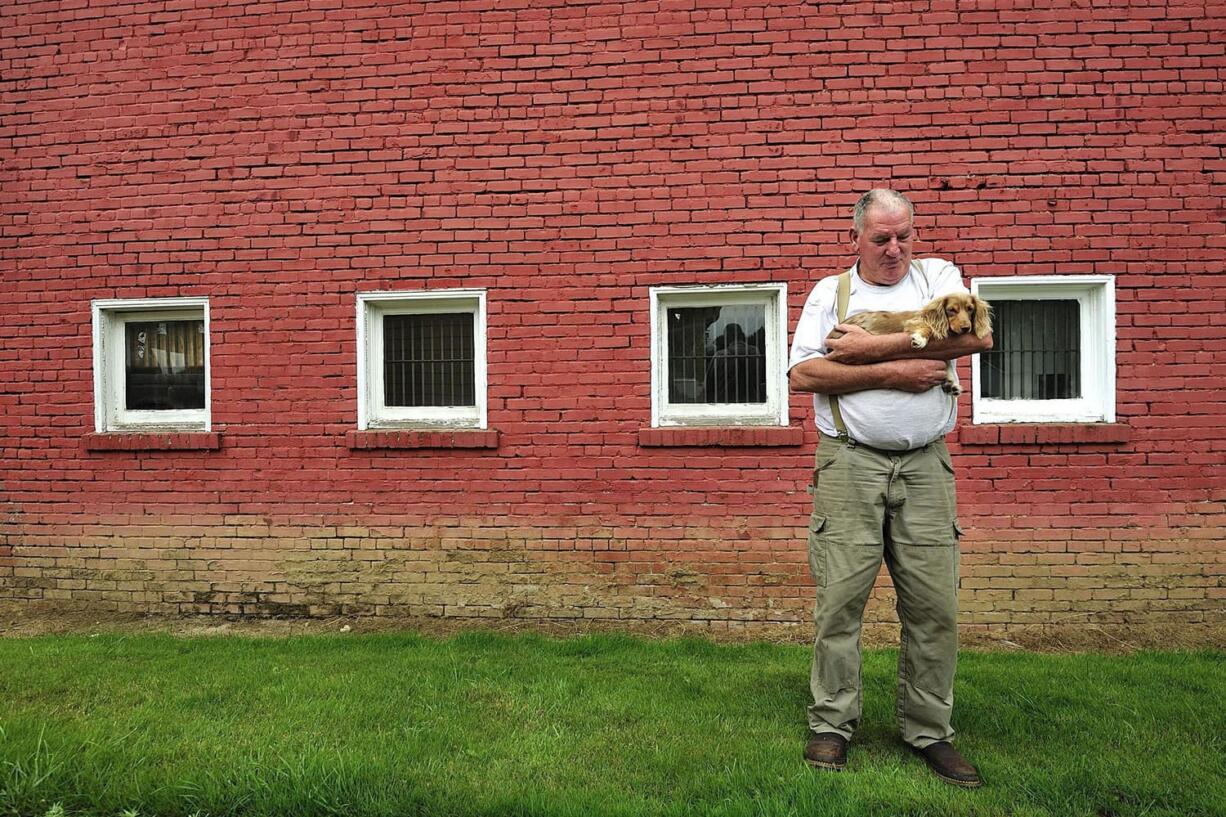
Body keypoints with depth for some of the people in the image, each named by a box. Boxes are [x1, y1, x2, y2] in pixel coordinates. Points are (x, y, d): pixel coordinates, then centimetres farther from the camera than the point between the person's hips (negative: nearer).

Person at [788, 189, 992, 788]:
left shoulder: (938, 275, 12)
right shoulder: (830, 292, 11)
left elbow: (978, 336, -8)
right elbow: (802, 374, -3)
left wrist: (874, 347, -10)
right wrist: (894, 371, -9)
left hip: (925, 466, 1)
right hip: (849, 463, -1)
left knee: (934, 604, 3)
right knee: (840, 598, -2)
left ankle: (928, 731, 20)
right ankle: (831, 727, 13)